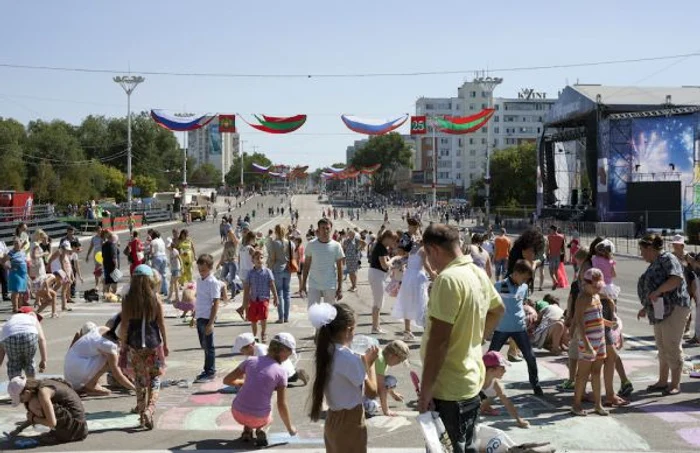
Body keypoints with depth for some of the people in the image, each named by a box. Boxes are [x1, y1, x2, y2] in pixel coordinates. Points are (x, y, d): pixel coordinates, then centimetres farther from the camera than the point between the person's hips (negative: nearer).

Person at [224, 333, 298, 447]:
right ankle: (260, 429, 3)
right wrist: (290, 428, 10)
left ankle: (247, 429, 14)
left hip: (238, 413, 2)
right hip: (259, 418, -2)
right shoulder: (281, 372, -7)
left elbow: (226, 380, 9)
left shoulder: (251, 360, 0)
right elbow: (282, 406, -5)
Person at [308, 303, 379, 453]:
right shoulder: (349, 358, -25)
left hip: (333, 419, 8)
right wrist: (370, 363, -4)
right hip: (350, 422, -8)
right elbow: (372, 392, -15)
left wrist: (363, 361, 6)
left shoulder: (326, 352, -1)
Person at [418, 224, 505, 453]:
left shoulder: (448, 279, -22)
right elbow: (498, 309, 25)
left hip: (451, 388, -9)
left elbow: (438, 340, -24)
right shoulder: (478, 273, 7)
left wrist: (425, 390, -19)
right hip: (472, 380, 9)